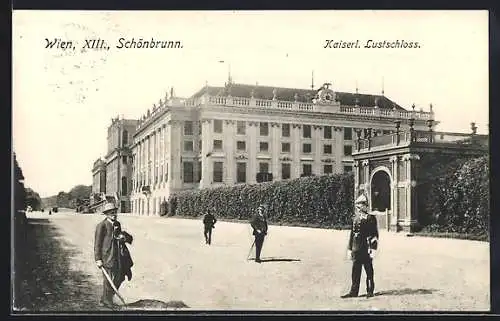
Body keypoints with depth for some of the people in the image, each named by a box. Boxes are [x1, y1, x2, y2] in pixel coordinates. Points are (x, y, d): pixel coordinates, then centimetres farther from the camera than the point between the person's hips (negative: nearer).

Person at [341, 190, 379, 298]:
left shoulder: (371, 218, -5)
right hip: (356, 250, 5)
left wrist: (373, 249, -14)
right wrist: (349, 249, 14)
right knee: (355, 271, 7)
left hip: (366, 249, -5)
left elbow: (374, 235, -8)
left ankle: (370, 291, 16)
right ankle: (354, 291, 13)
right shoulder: (355, 219, 12)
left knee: (369, 271, 5)